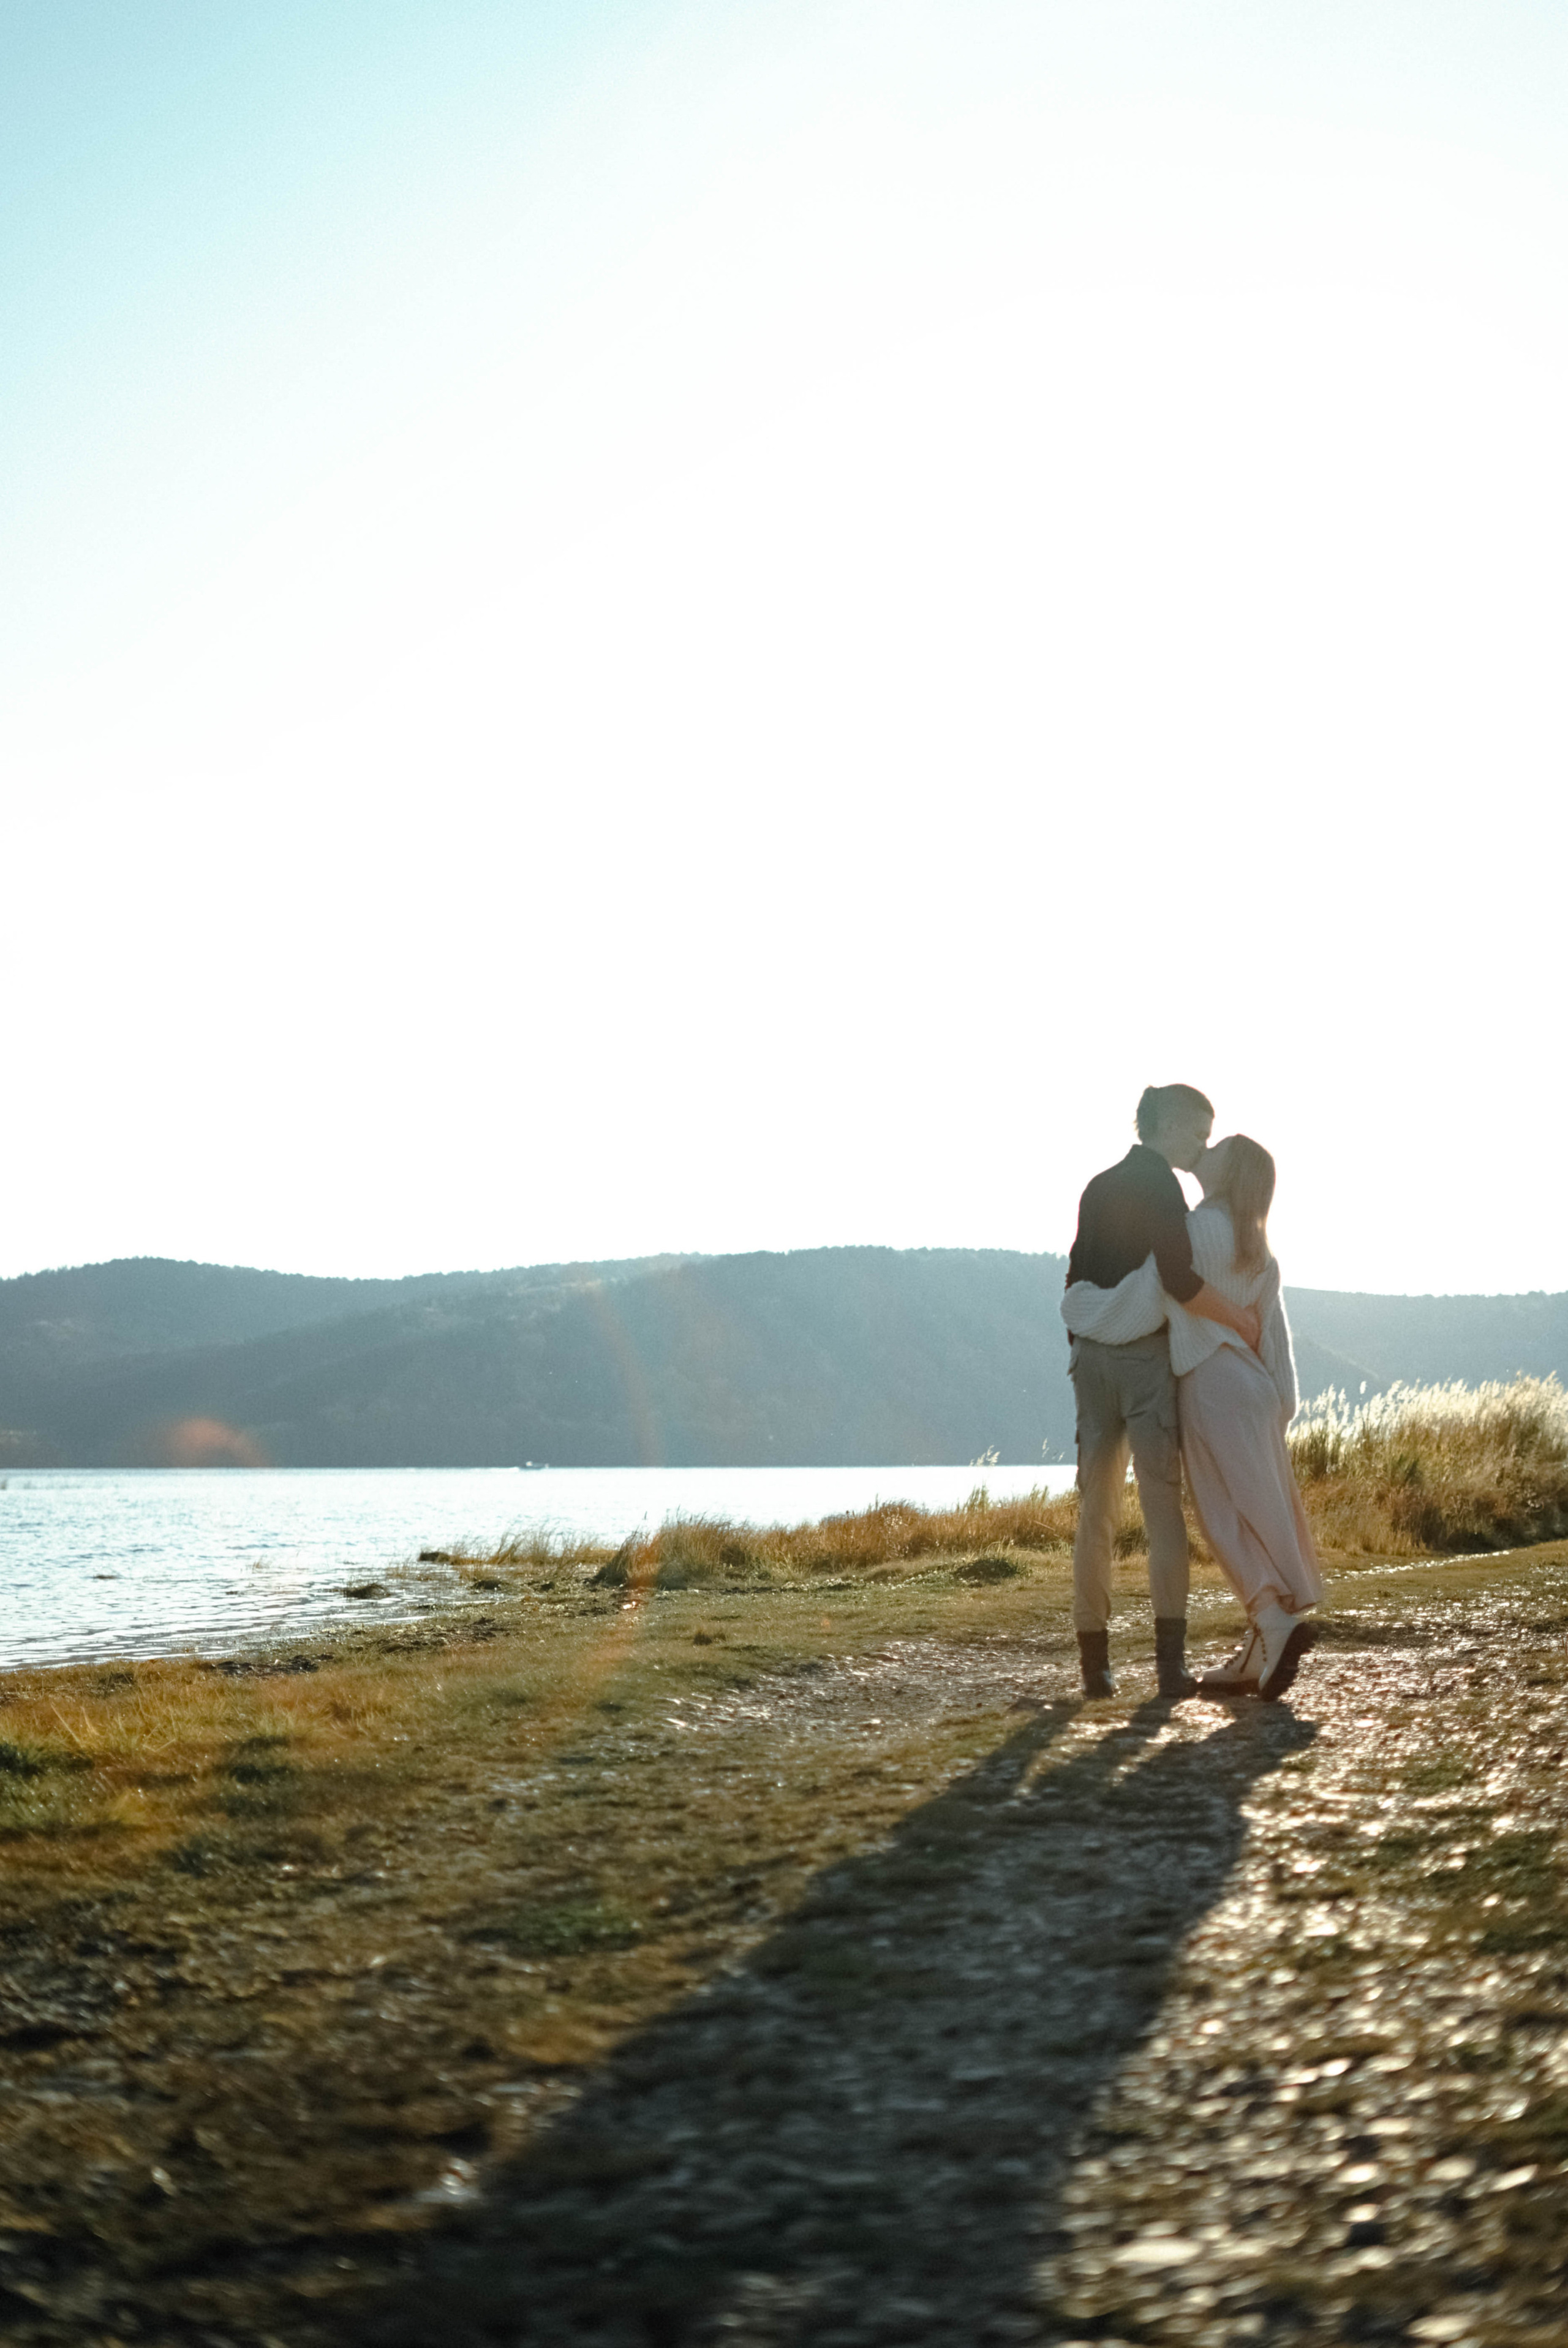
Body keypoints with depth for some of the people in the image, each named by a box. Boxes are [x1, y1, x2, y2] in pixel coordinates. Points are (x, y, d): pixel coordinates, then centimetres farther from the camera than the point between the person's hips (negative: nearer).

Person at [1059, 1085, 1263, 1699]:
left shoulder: (1098, 1188, 17)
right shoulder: (1159, 1186, -8)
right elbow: (1180, 1281, -19)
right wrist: (1239, 1318, -7)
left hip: (1091, 1357, 7)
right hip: (1145, 1356, -7)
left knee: (1095, 1512, 7)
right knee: (1164, 1508, -5)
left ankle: (1094, 1660, 7)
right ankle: (1171, 1660, -9)